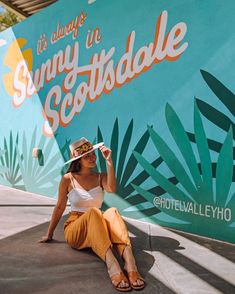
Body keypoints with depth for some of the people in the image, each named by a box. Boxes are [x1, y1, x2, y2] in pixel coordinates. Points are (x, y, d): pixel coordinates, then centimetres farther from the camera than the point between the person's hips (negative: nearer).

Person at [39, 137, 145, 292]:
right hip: (74, 232, -2)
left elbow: (112, 189, -17)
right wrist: (49, 234, 11)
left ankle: (130, 264, -53)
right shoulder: (68, 179, -1)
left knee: (112, 212, -32)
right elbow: (60, 207, 6)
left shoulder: (101, 177, 6)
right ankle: (113, 267, -57)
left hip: (97, 230, 2)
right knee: (94, 212, -37)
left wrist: (109, 161, -21)